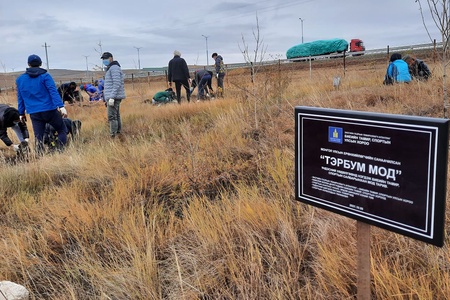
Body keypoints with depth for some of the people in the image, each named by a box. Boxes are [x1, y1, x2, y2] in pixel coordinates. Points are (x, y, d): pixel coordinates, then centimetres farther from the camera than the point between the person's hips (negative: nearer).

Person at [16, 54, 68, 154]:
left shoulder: (19, 79, 11)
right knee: (62, 130, 11)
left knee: (38, 138, 6)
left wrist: (21, 113, 23)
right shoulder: (45, 76, -3)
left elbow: (20, 98, 16)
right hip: (50, 111, -3)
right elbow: (53, 92, -14)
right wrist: (61, 106, -20)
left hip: (34, 114, 3)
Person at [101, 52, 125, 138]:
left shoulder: (114, 68, -11)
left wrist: (112, 97, -24)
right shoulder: (111, 68, 22)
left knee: (112, 117, -12)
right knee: (116, 116, 13)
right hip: (113, 97, 11)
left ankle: (113, 136, -12)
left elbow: (117, 84, -20)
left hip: (114, 97, -11)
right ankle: (118, 133, 20)